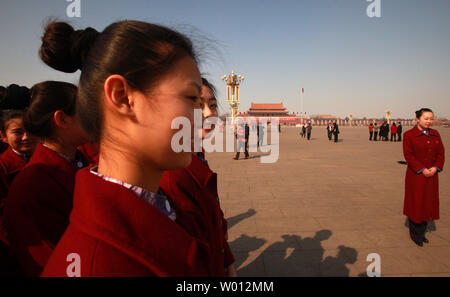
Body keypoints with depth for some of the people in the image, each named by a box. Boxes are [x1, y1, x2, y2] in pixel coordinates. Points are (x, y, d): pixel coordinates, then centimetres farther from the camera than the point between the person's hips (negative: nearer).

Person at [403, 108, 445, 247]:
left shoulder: (435, 134, 8)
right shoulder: (409, 135, -9)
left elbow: (441, 153, 7)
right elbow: (408, 155, -12)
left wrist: (436, 167, -9)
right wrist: (422, 169, -17)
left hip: (432, 175, 5)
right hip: (415, 175, -5)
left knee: (428, 203, 11)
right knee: (416, 203, 3)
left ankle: (422, 232, 27)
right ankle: (415, 235, 19)